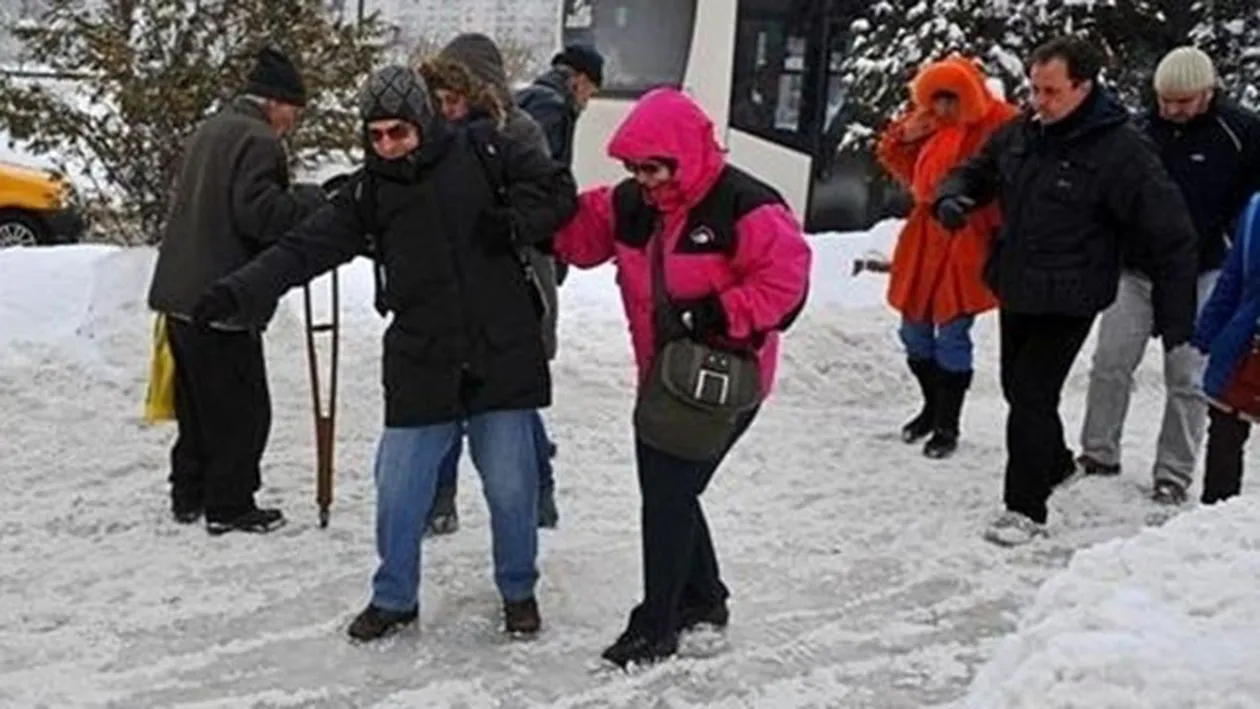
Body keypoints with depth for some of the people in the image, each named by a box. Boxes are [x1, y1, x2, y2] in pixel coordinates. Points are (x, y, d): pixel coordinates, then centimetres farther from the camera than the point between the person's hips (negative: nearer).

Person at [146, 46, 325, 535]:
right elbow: (257, 212, -25)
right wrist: (313, 201, -14)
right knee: (241, 407, 0)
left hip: (182, 293, 10)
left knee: (197, 402, 18)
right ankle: (229, 506, 6)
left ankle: (188, 495, 26)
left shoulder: (210, 129, 17)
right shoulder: (259, 141, -14)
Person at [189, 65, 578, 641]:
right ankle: (394, 598, 26)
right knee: (398, 490, 4)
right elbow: (302, 249, 0)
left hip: (502, 357, -2)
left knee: (510, 485, 7)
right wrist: (236, 292, -12)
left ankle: (518, 591, 30)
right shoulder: (368, 193, 4)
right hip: (420, 366, 2)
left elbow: (558, 190, 5)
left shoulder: (479, 154, -2)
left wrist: (514, 224, -14)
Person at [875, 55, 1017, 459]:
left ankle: (948, 424, 13)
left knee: (952, 336, -3)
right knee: (914, 331, 13)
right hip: (925, 237, 7)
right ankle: (934, 406, 35)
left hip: (968, 243, -6)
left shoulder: (1000, 125, -13)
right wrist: (904, 137, -2)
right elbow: (906, 171, 16)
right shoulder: (927, 122, 6)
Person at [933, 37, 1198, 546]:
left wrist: (1175, 316, -15)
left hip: (1068, 301, -7)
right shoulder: (1020, 132, 0)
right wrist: (951, 198, -9)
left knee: (1031, 395, -10)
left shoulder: (1121, 150, -17)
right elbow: (975, 171, 16)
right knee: (1018, 387, 20)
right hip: (1014, 290, 7)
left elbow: (1170, 234, -14)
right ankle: (1055, 465, 45)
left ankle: (1026, 509, 3)